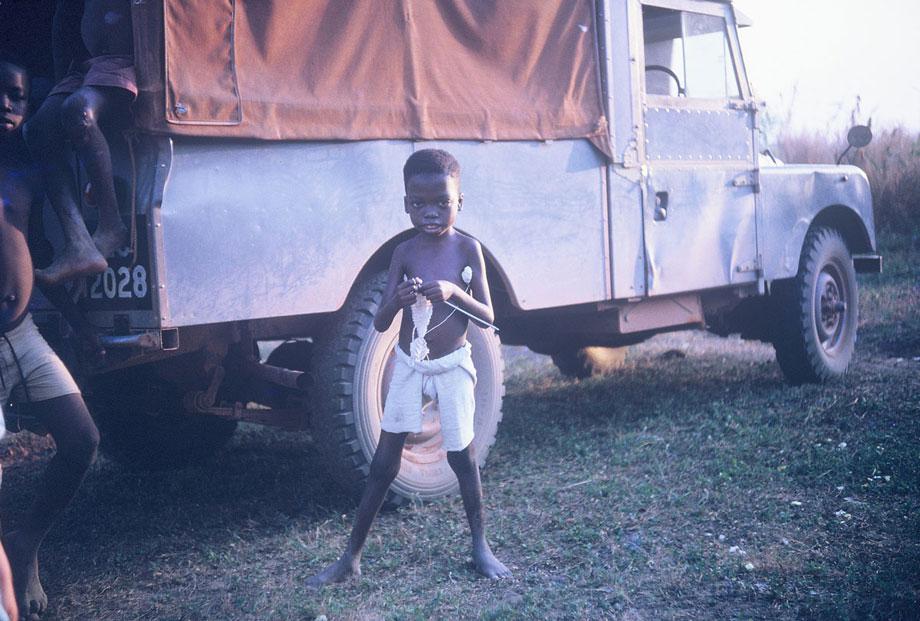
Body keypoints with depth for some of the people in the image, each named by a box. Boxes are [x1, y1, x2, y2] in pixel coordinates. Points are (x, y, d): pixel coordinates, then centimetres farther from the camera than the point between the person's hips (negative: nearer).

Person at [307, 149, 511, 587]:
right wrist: (397, 300, -27)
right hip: (408, 366, 2)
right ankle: (351, 557, 10)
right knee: (383, 462, 4)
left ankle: (480, 546, 23)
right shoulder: (404, 253, -3)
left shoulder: (468, 249, -7)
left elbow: (487, 316, -8)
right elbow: (380, 324, -4)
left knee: (461, 456, 6)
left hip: (452, 366, -2)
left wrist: (453, 292, -26)